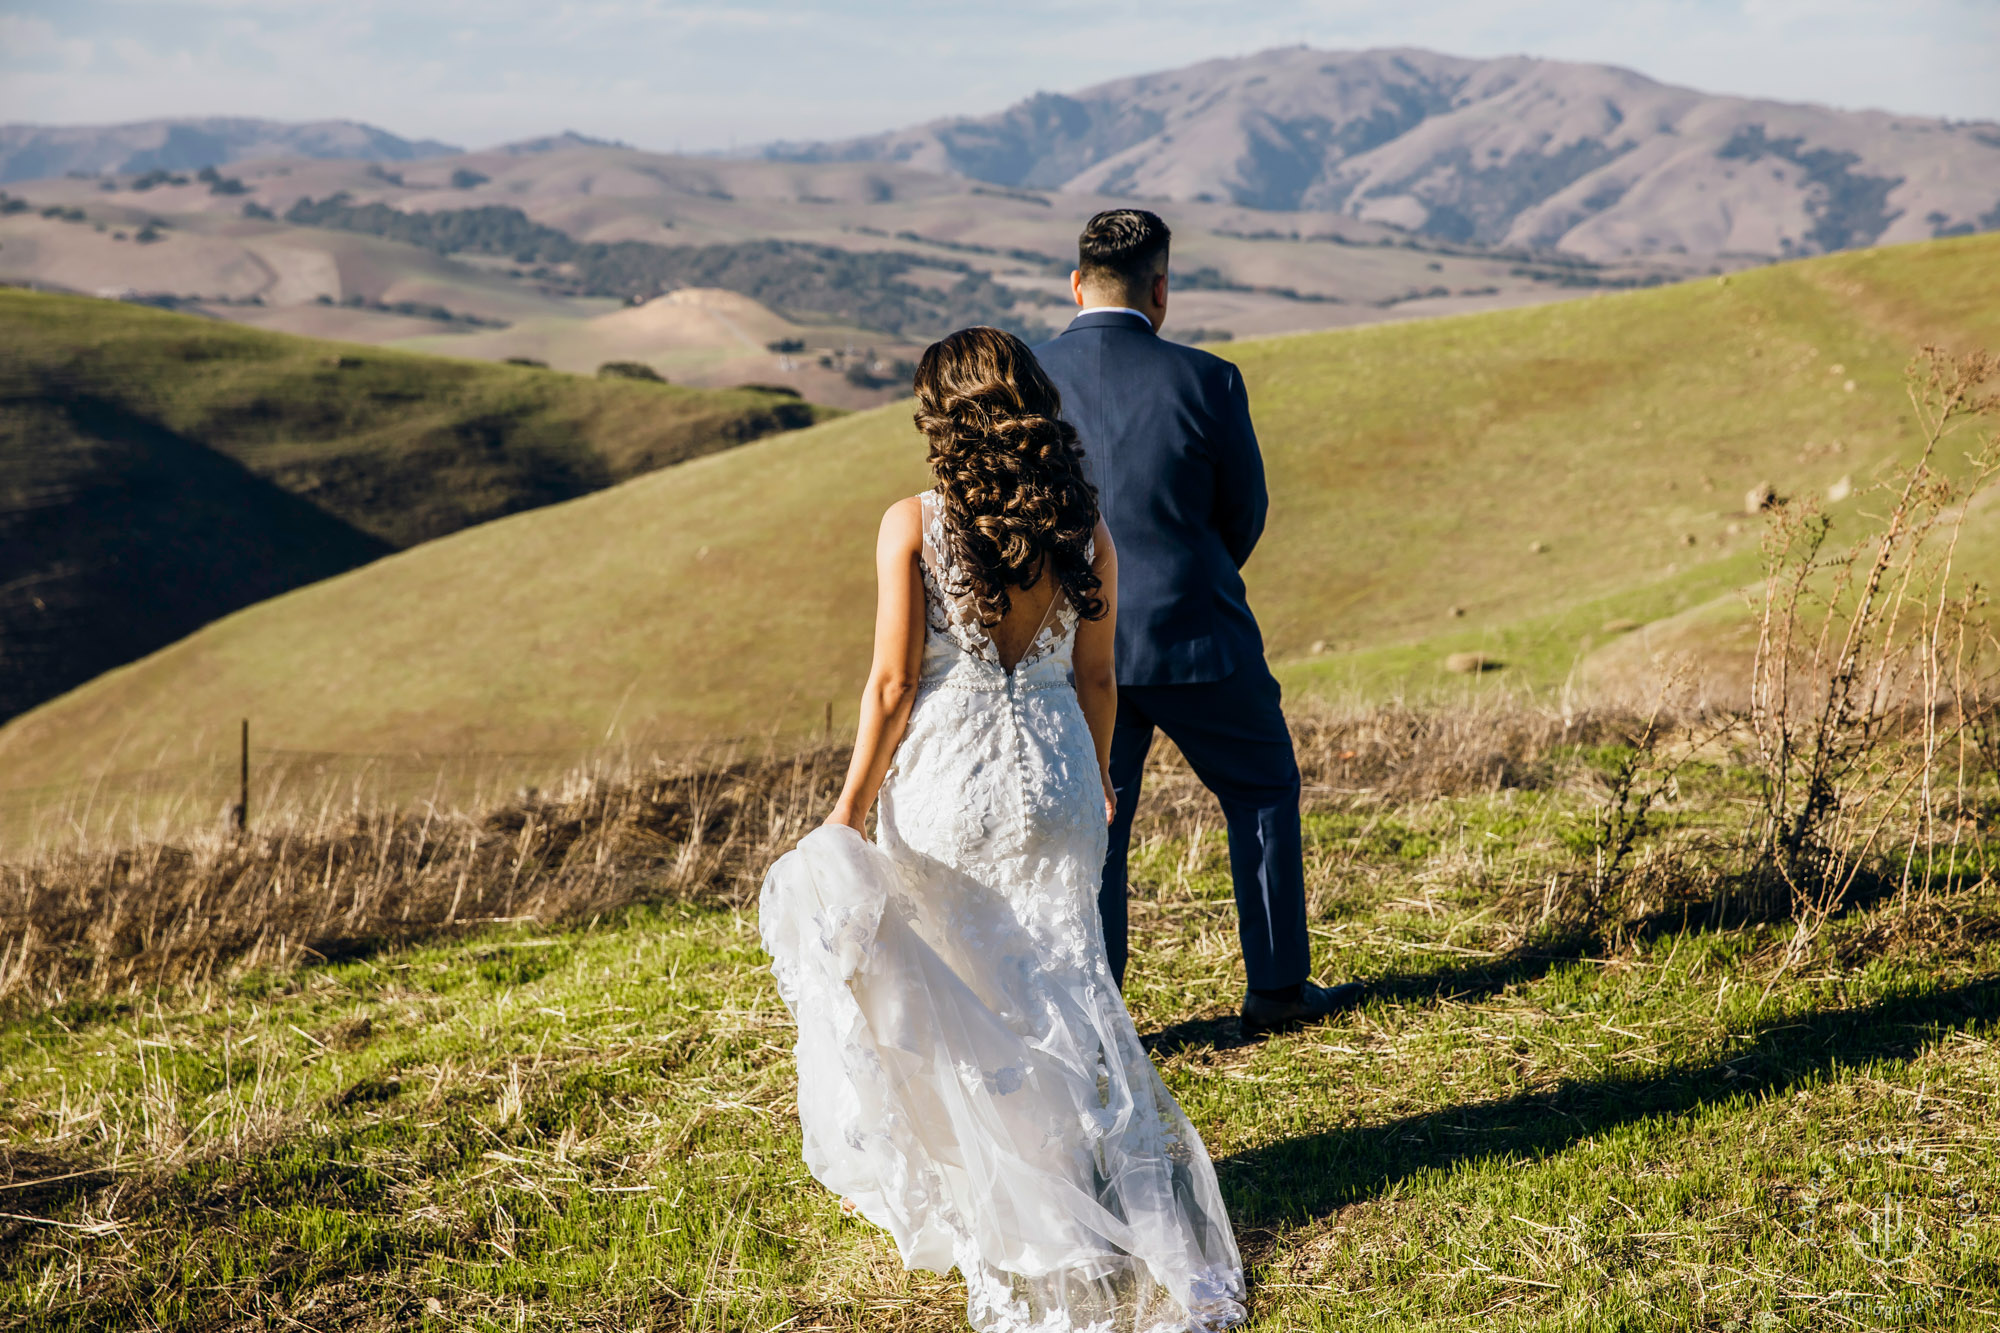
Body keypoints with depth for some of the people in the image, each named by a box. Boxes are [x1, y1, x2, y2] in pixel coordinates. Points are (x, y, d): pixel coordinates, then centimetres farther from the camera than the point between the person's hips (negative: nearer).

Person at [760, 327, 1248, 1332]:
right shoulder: (1083, 527, -2)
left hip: (945, 783, -2)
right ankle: (1141, 1220, 4)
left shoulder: (913, 524, -12)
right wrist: (1096, 782, 22)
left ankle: (979, 1210, 28)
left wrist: (850, 809, -1)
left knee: (952, 1003, 15)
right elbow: (1096, 678, 6)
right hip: (1052, 778, 3)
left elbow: (892, 684, -11)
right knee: (1065, 995, 10)